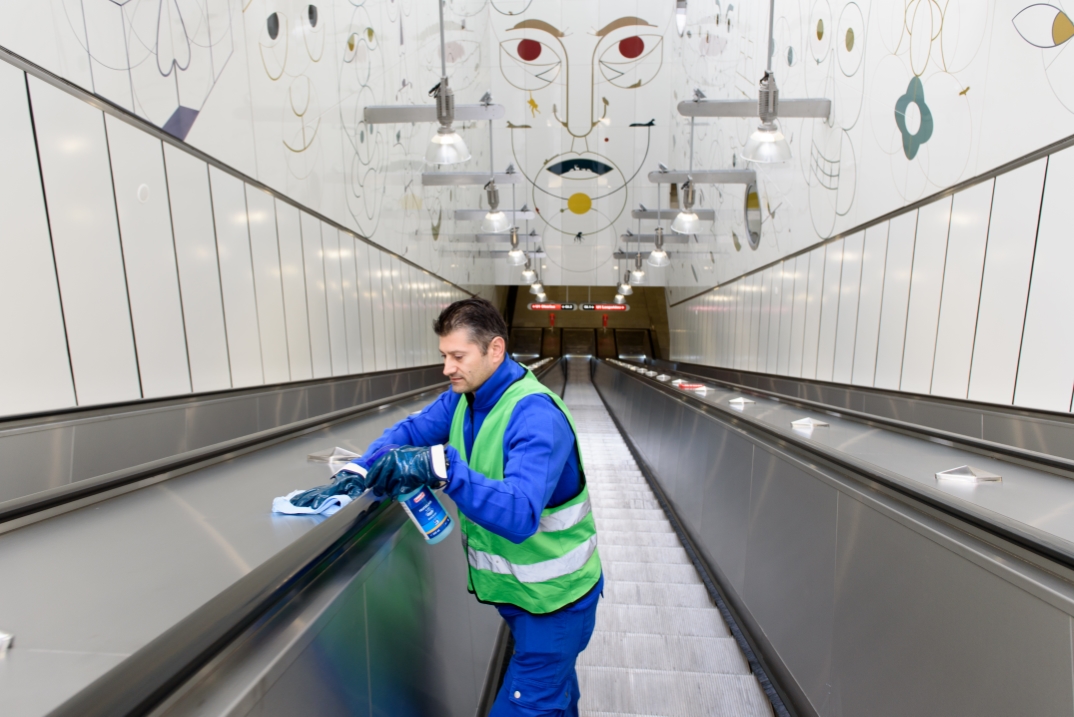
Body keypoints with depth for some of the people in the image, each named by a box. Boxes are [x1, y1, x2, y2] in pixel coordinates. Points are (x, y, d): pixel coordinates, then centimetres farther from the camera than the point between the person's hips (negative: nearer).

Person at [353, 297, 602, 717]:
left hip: (553, 593, -7)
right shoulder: (462, 398, -5)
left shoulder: (535, 415, -31)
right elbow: (409, 432, -2)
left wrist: (440, 467, -50)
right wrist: (359, 473, -19)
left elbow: (520, 514, -41)